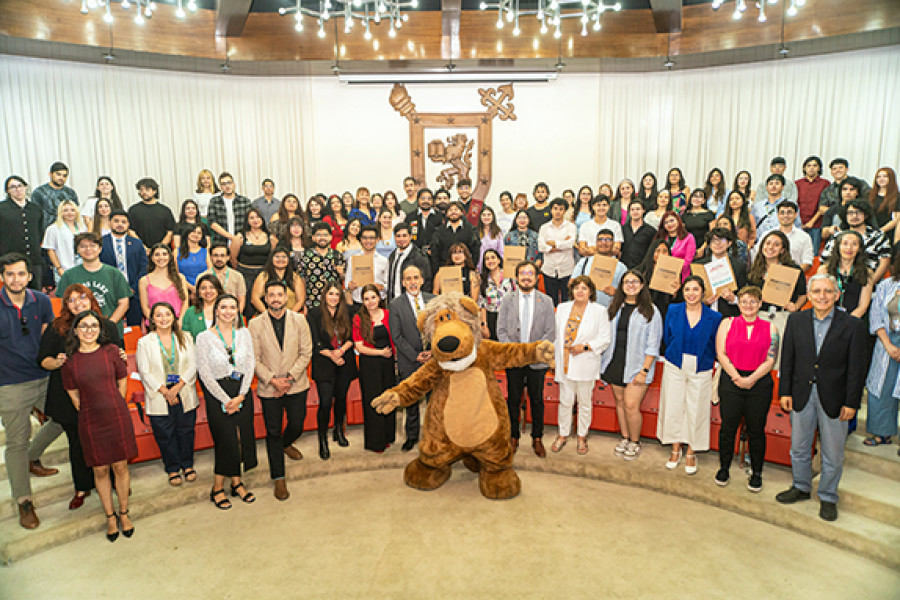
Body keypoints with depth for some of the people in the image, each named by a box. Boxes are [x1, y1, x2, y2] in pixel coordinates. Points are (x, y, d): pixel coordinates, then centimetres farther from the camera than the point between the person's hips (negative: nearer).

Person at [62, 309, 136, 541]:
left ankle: (123, 513, 24)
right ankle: (110, 516, 26)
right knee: (100, 470, 9)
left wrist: (113, 408, 7)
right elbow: (73, 393, 9)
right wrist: (88, 412, 7)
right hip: (89, 422, 1)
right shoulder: (70, 359, -1)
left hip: (117, 417, -1)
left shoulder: (110, 351, -3)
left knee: (120, 467, 6)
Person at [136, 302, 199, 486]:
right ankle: (173, 469, 21)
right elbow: (145, 372, -5)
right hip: (159, 397, -1)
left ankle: (188, 465, 27)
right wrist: (165, 391, -12)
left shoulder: (185, 339, 5)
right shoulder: (144, 342, 1)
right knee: (165, 435, 5)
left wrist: (177, 387, -13)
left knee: (186, 431, 8)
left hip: (184, 394, 1)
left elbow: (192, 366, 0)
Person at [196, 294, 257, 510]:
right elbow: (205, 373, -8)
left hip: (242, 391, 3)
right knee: (226, 441, -2)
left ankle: (237, 483, 23)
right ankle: (217, 489, 16)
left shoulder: (244, 333, 3)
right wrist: (226, 400, -11)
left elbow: (250, 366, 2)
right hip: (217, 393, -3)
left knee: (242, 437, 6)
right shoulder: (204, 337, -6)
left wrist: (240, 396, -8)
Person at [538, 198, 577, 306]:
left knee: (566, 301, 1)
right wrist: (562, 245, -10)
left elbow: (570, 243, -13)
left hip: (566, 270, -1)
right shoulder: (544, 228, 9)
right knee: (551, 302, 5)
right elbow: (541, 246, -6)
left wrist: (551, 243, -5)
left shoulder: (571, 226, 4)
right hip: (549, 270, 2)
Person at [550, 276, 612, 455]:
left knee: (585, 402, 10)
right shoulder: (562, 308, 7)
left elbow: (604, 339, -3)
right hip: (565, 364, 2)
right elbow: (557, 334, 12)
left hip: (586, 365, -2)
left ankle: (582, 437, 25)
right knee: (565, 401, 8)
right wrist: (554, 359, 10)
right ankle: (563, 435, 24)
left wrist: (585, 346, -15)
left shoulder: (599, 311, -3)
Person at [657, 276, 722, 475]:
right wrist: (680, 355, 8)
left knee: (695, 411, 5)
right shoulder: (673, 311, 0)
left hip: (701, 371, -1)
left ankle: (690, 453, 22)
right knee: (673, 408, 5)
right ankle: (675, 450, 23)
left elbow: (714, 347, 5)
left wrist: (702, 360, 3)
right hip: (675, 367, 1)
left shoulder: (714, 317, -5)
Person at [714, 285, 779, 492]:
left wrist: (751, 379, -12)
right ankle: (724, 468, 21)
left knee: (756, 429, 6)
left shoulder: (770, 328, 5)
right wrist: (737, 377, -10)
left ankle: (756, 473, 21)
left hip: (759, 384, 0)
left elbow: (771, 360, -1)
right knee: (728, 426, 5)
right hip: (731, 381, 0)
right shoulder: (728, 323, 5)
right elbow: (721, 353, -1)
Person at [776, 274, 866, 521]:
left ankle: (828, 497, 30)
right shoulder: (796, 320, 0)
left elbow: (857, 368, -7)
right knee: (799, 448, 17)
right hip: (802, 396, 2)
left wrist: (851, 403, -9)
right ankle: (801, 487, 38)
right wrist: (785, 392, 0)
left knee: (833, 454, 11)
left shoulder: (852, 325, -8)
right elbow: (787, 359, 3)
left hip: (834, 399, -2)